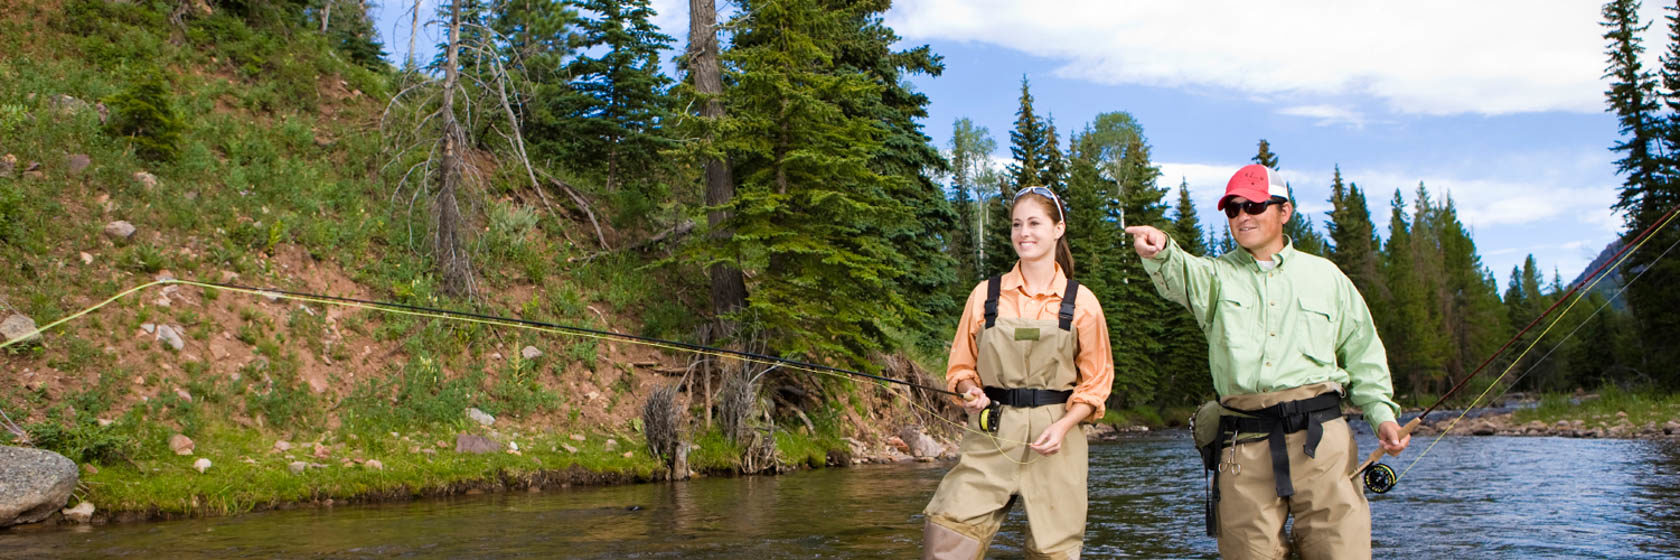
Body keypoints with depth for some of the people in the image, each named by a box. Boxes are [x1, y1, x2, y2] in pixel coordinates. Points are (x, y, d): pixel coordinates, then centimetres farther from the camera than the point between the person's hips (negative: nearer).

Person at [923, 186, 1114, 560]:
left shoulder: (1080, 301, 3)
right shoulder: (986, 294, 6)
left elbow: (1096, 381, 6)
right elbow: (961, 365, 14)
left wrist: (1063, 426, -9)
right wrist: (972, 391, -8)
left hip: (1056, 440, 0)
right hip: (991, 435, 1)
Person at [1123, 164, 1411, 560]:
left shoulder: (1324, 274, 17)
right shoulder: (1218, 275, 12)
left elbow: (1362, 354, 20)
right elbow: (1181, 277, -13)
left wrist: (1381, 413, 4)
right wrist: (1159, 252, -36)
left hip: (1321, 437, 0)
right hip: (1243, 447, 0)